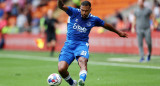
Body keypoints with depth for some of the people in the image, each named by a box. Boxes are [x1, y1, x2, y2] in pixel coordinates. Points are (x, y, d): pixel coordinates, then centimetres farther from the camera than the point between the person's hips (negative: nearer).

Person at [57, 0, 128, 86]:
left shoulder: (94, 19, 7)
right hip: (69, 44, 0)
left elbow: (106, 25, 25)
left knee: (82, 61, -35)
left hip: (82, 44, 0)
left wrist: (118, 32, 35)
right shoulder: (74, 12, 1)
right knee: (61, 69, -16)